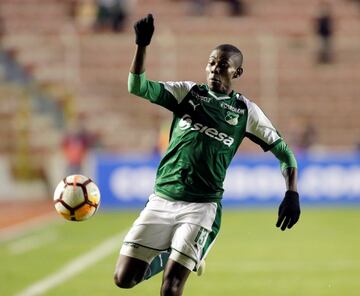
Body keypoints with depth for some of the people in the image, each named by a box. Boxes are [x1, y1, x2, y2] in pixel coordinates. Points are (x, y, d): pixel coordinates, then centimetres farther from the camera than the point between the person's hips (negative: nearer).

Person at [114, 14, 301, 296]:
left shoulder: (245, 110, 6)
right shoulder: (188, 92, 8)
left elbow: (283, 151, 11)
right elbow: (138, 87, -4)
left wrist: (292, 193, -3)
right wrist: (142, 46, -18)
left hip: (201, 206, -2)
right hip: (161, 199, 2)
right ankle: (166, 257, 28)